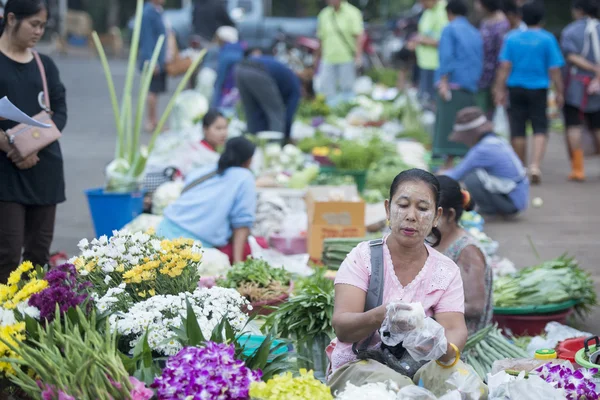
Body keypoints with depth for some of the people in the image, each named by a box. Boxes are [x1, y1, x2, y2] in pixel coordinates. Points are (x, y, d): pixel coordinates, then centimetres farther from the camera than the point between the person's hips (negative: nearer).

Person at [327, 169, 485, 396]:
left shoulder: (446, 271, 4)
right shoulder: (363, 257, -3)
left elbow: (455, 330, -10)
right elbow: (341, 327, -15)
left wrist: (447, 350, -36)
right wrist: (379, 316, -38)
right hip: (356, 366, -3)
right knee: (392, 383, -36)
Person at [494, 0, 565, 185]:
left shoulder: (512, 38, 1)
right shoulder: (547, 39, -5)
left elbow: (504, 66, -2)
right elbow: (554, 69, -5)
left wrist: (500, 89, 2)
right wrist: (559, 92, 3)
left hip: (516, 89, 2)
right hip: (538, 89, -2)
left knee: (518, 131, 9)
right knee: (540, 129, 2)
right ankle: (535, 165, -18)